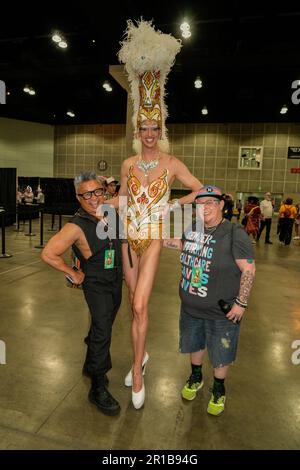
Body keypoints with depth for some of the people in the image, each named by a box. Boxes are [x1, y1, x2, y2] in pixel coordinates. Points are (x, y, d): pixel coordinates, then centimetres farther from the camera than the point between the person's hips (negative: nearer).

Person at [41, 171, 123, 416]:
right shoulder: (76, 227, -25)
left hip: (116, 280, 7)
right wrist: (73, 273, -16)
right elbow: (48, 254, -25)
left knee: (102, 327, 22)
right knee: (102, 333, -7)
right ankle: (98, 389, 13)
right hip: (96, 284, -7)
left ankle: (91, 365, 47)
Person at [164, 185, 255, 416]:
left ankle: (219, 389, 44)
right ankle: (196, 377, 53)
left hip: (221, 312, -5)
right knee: (194, 344, 25)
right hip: (191, 306, 5)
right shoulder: (193, 229, -3)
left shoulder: (234, 233, -21)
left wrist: (241, 303, -19)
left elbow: (249, 269, -19)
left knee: (221, 354, 16)